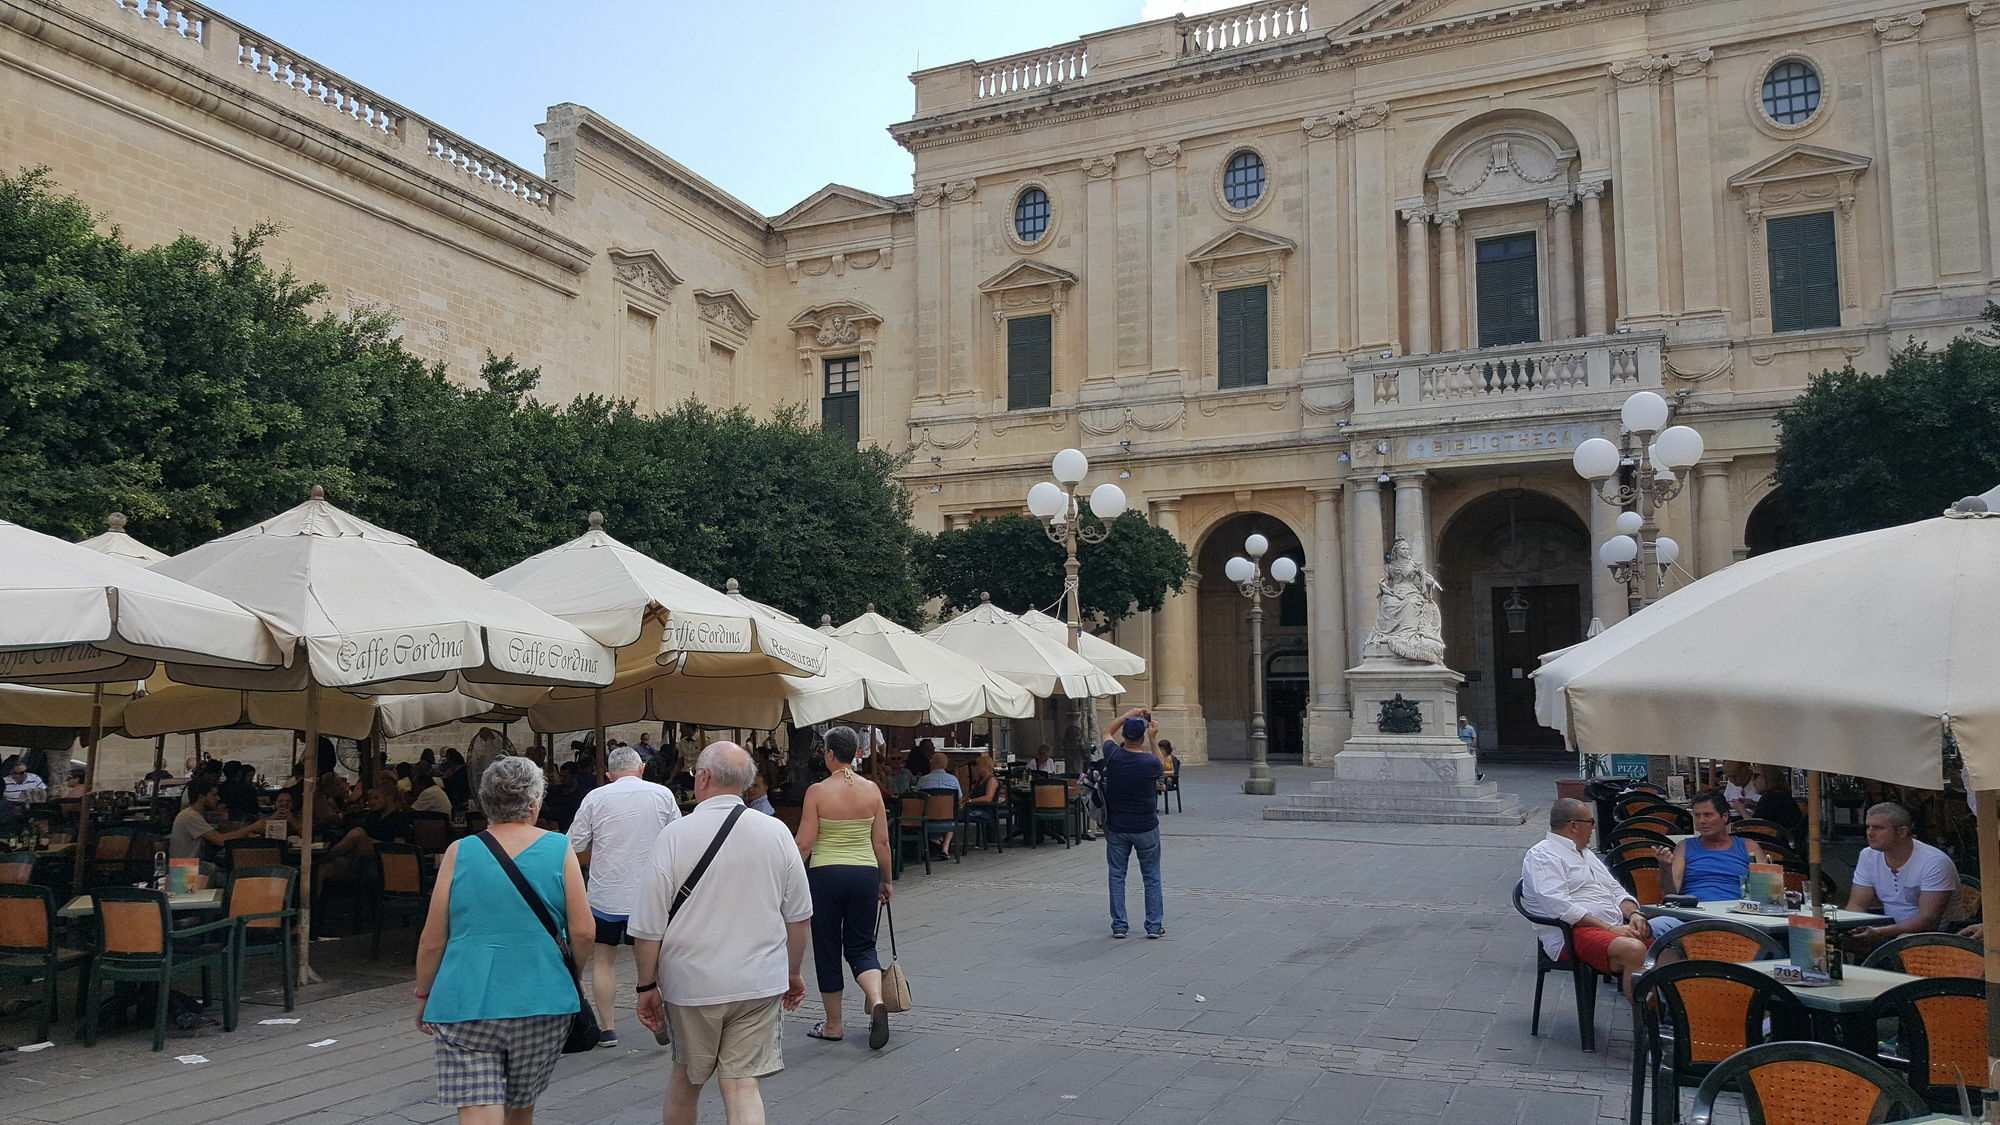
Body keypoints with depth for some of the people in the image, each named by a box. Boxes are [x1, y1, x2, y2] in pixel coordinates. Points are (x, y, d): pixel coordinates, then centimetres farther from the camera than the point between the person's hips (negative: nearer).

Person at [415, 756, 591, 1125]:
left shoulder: (459, 852, -1)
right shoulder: (559, 850, -2)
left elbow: (432, 941, 1)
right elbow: (583, 930, -3)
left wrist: (423, 994, 17)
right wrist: (571, 978, 17)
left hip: (465, 1003, -1)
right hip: (541, 1004, 1)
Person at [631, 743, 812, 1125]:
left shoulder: (674, 835, -10)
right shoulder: (777, 833, -2)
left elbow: (649, 927, -8)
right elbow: (799, 917, 5)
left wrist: (647, 986, 4)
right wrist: (793, 973, 19)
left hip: (691, 983, -1)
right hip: (759, 983, 1)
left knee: (686, 1079, 20)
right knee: (742, 1084, 4)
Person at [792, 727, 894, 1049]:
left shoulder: (817, 792, -10)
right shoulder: (871, 790, 0)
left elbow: (804, 844, -10)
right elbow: (882, 842, 3)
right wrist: (887, 880, 15)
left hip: (826, 875, -3)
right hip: (865, 874, 3)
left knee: (827, 949, 11)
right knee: (861, 945, 14)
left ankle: (833, 1024, 20)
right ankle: (876, 1000, -11)